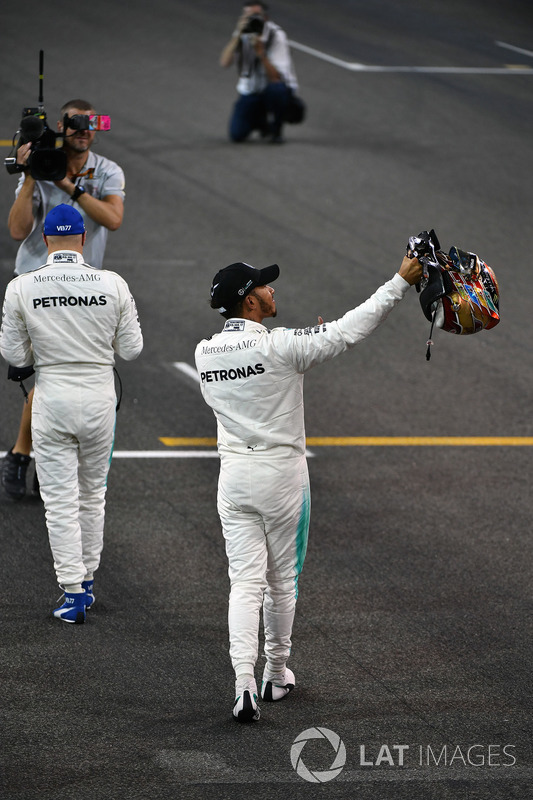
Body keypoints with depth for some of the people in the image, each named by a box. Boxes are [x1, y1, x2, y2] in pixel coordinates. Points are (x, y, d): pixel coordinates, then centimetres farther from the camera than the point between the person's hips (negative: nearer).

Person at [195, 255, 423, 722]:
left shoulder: (205, 354, -1)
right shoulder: (281, 346, -17)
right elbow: (350, 330, -16)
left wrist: (306, 345, 18)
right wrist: (402, 282, -11)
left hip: (234, 475, 4)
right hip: (282, 474, -4)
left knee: (246, 582, 1)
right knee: (282, 580, 13)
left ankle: (245, 683, -13)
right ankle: (276, 674, 26)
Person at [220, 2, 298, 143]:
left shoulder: (276, 35, -17)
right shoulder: (242, 34, -6)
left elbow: (276, 78, -26)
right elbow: (224, 63, -23)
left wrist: (261, 53, -38)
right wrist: (237, 35, -30)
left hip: (275, 90, -3)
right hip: (251, 92, 3)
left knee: (275, 88, -40)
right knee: (237, 135, -16)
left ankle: (276, 129, -10)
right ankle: (262, 122, 19)